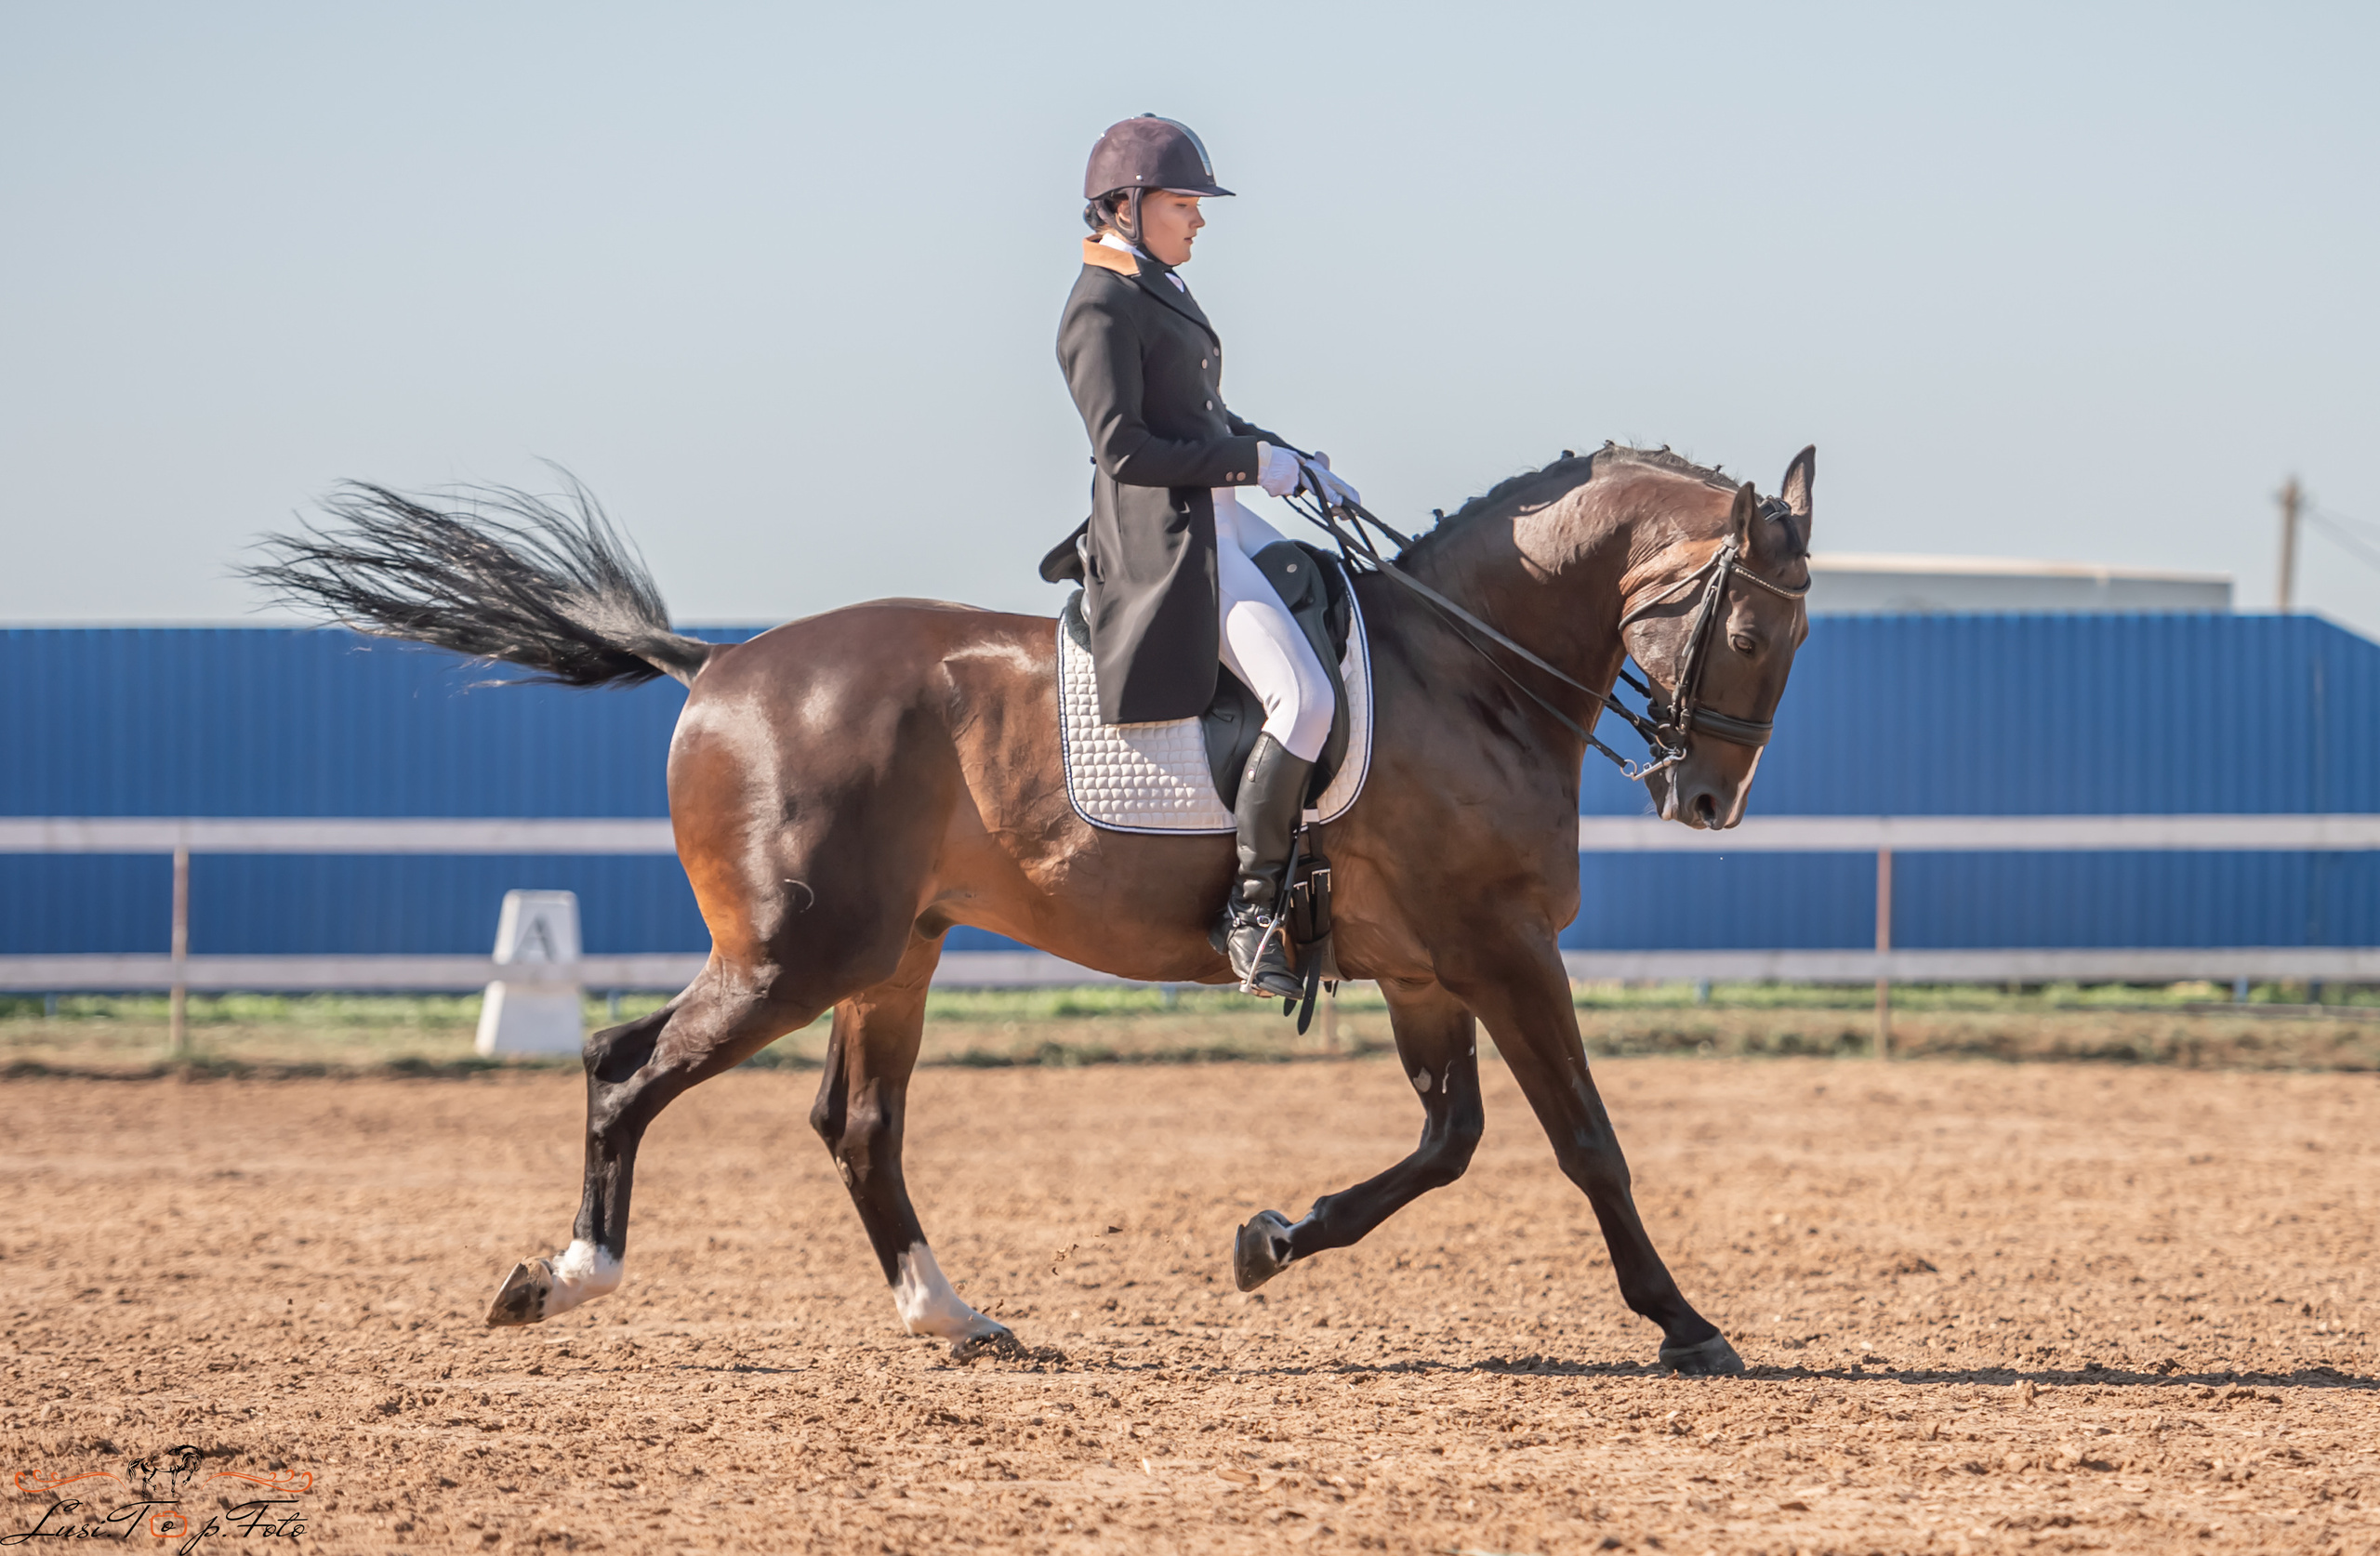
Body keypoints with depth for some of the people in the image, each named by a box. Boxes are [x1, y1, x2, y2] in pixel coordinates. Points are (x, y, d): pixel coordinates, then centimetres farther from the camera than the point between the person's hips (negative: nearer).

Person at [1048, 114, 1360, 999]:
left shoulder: (1161, 291, 17)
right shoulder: (1101, 311, -13)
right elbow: (1124, 450, -20)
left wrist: (1302, 468, 12)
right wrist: (1254, 463, -16)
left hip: (1220, 524, 10)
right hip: (1164, 542, -10)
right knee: (1304, 697, -22)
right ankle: (1249, 907, -15)